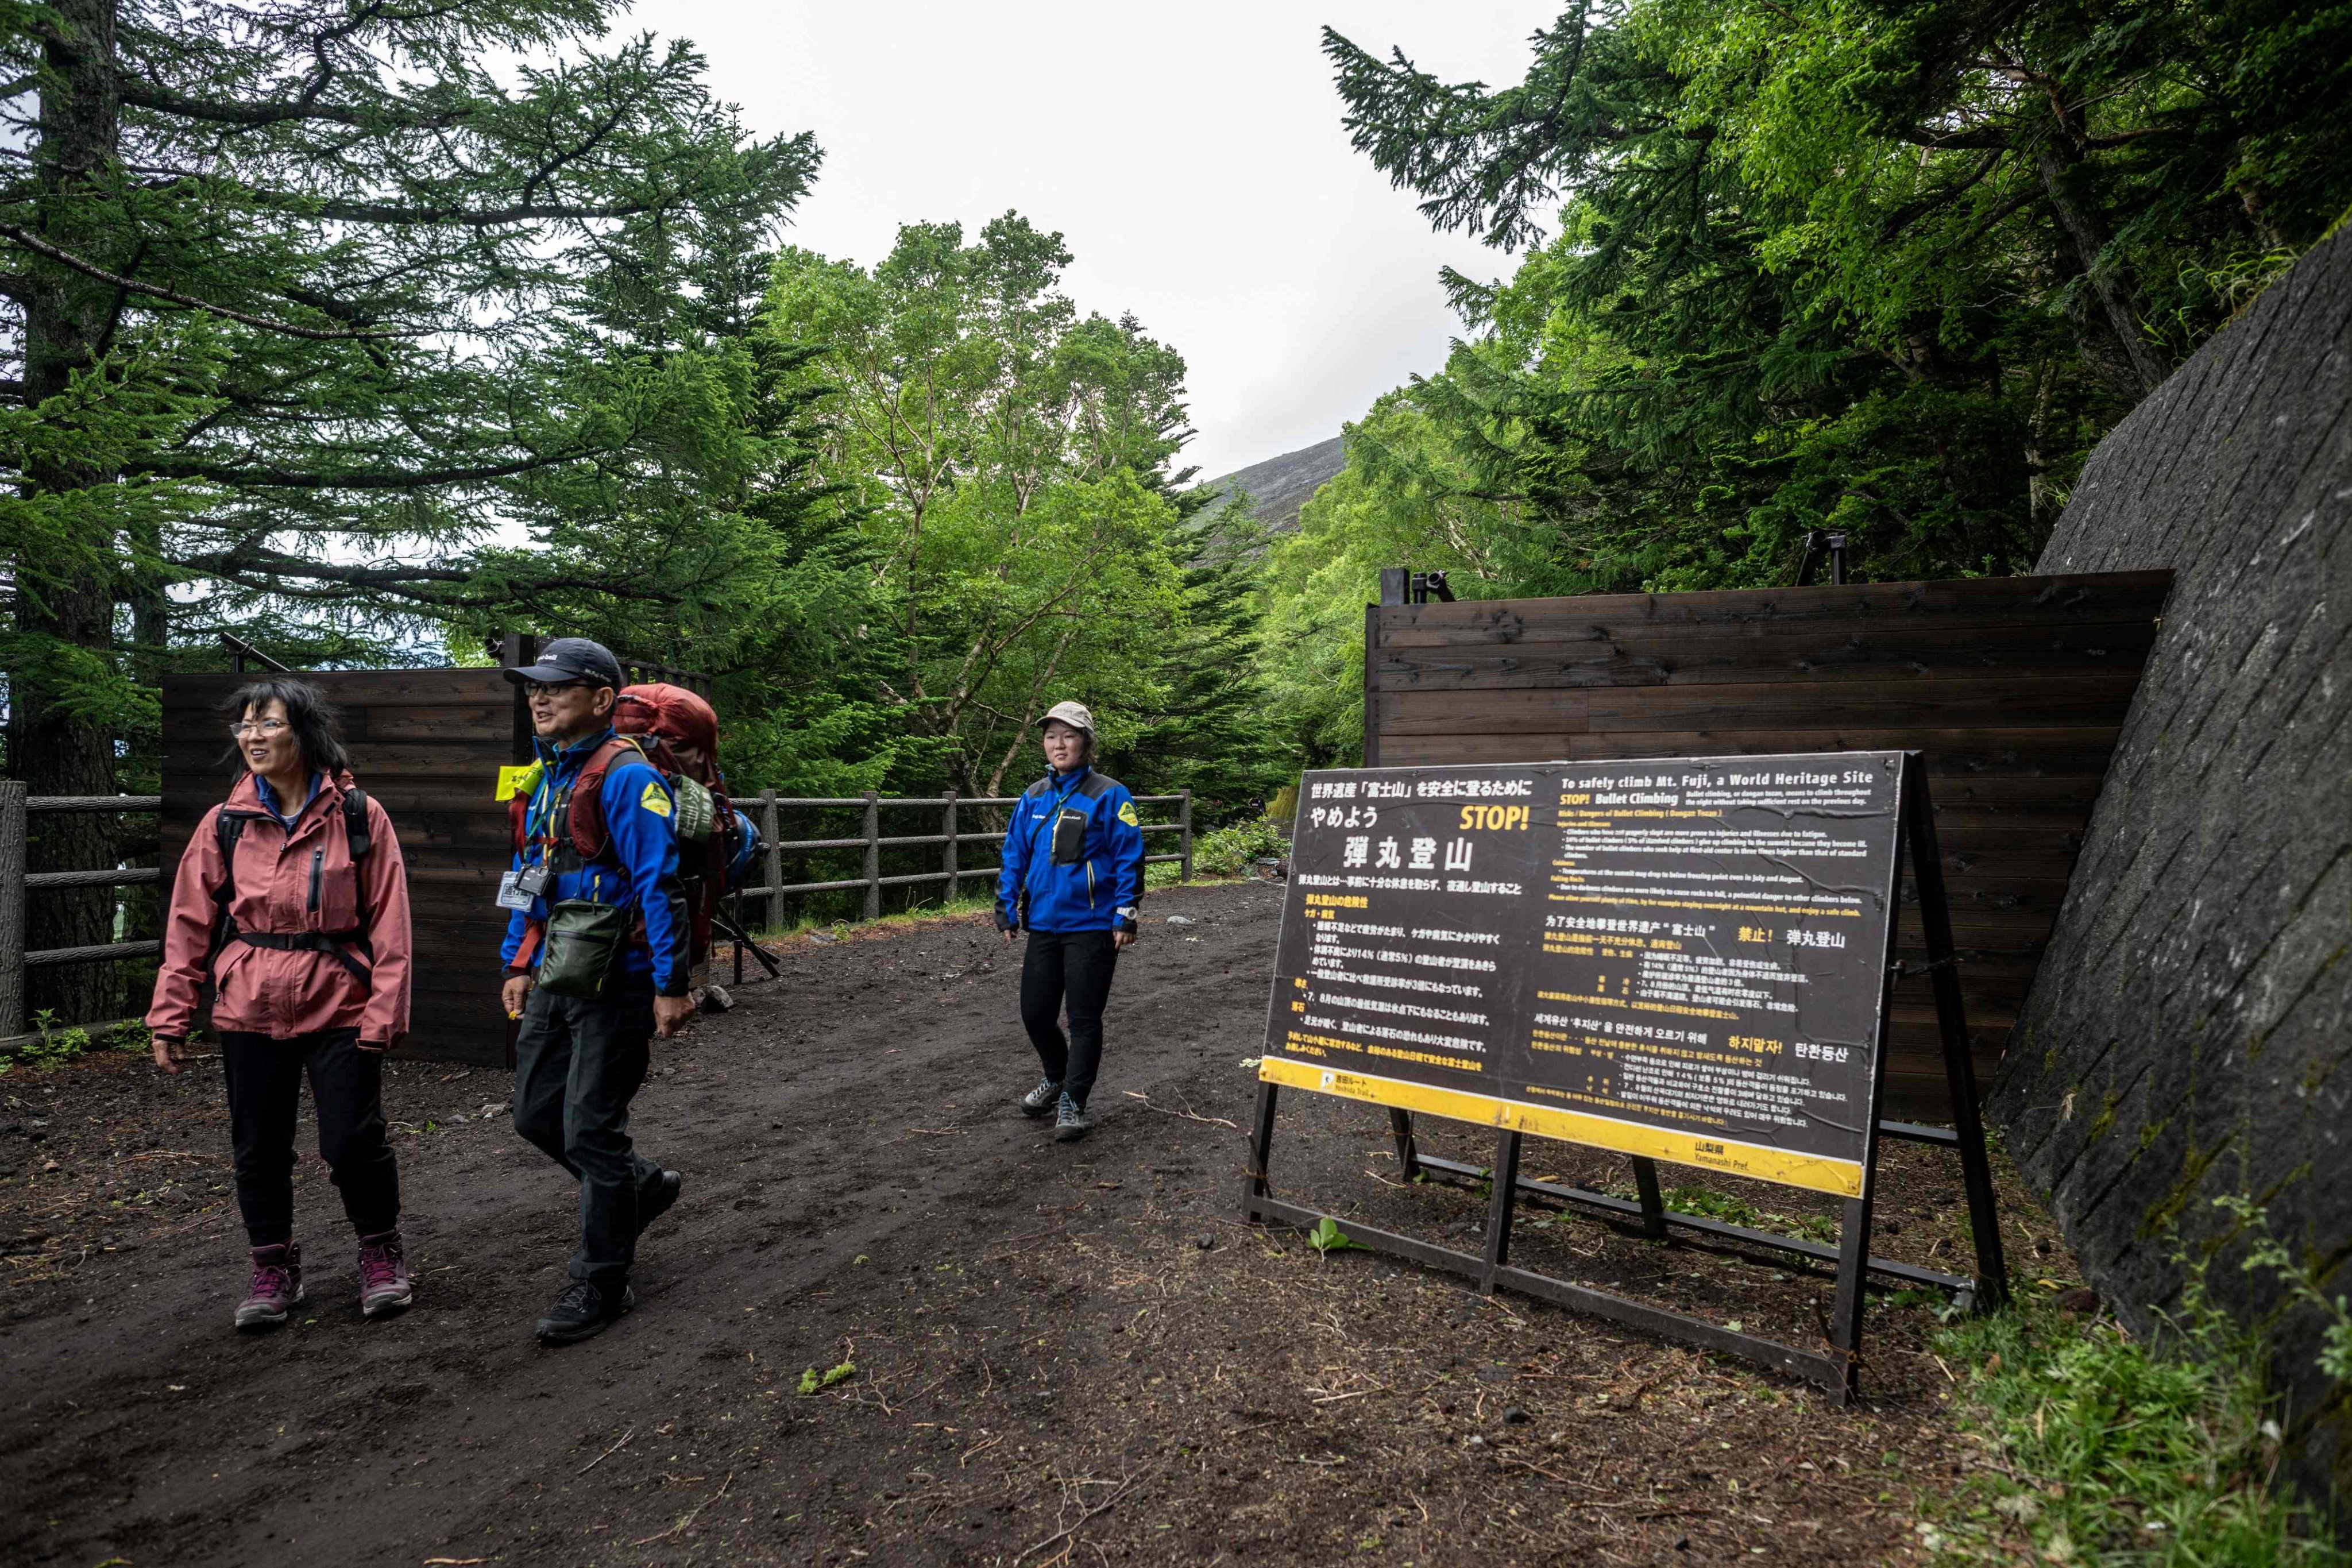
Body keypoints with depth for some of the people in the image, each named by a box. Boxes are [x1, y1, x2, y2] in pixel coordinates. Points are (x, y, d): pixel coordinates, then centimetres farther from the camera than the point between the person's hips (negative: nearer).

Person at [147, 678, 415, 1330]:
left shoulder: (359, 817, -5)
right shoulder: (226, 823, 2)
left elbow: (389, 923, -6)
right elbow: (189, 922, 6)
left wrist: (383, 1012, -11)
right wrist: (170, 1015, 3)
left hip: (339, 1007, -3)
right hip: (251, 1009, 3)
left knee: (353, 1141, -1)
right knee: (259, 1147, 11)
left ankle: (381, 1252, 23)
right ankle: (273, 1267, 31)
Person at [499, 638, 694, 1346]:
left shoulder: (626, 778, -16)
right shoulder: (547, 777, 12)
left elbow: (659, 884, -20)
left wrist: (670, 986, -22)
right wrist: (519, 965, 19)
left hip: (614, 983, -9)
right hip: (556, 981, 9)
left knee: (590, 1130, 0)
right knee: (537, 1114, 16)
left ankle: (600, 1284, 16)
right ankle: (643, 1185, 37)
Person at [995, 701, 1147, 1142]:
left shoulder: (1109, 795, -8)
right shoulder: (1033, 797, 8)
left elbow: (1130, 859, -9)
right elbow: (1015, 855, 13)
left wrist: (1125, 916, -13)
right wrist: (1007, 911, 9)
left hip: (1092, 927, -5)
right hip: (1043, 924, 5)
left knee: (1084, 1018, 3)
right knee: (1035, 1013, 12)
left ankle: (1073, 1103, 16)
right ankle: (1057, 1077, 38)